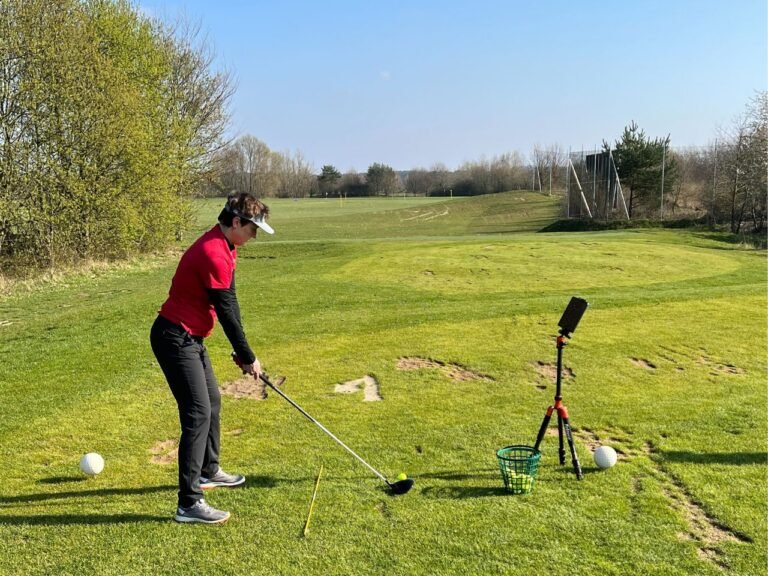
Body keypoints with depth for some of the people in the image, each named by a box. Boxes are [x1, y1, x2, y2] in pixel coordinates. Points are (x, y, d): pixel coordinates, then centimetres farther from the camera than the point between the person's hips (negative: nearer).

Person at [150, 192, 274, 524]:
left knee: (212, 401, 20)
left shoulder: (225, 248, 9)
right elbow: (226, 312, -19)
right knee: (198, 412, -12)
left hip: (191, 337, 11)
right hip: (175, 338, -11)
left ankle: (208, 471, 38)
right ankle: (189, 503, -8)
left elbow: (230, 303, 10)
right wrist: (248, 357, -9)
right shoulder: (213, 254, -23)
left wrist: (241, 352, 6)